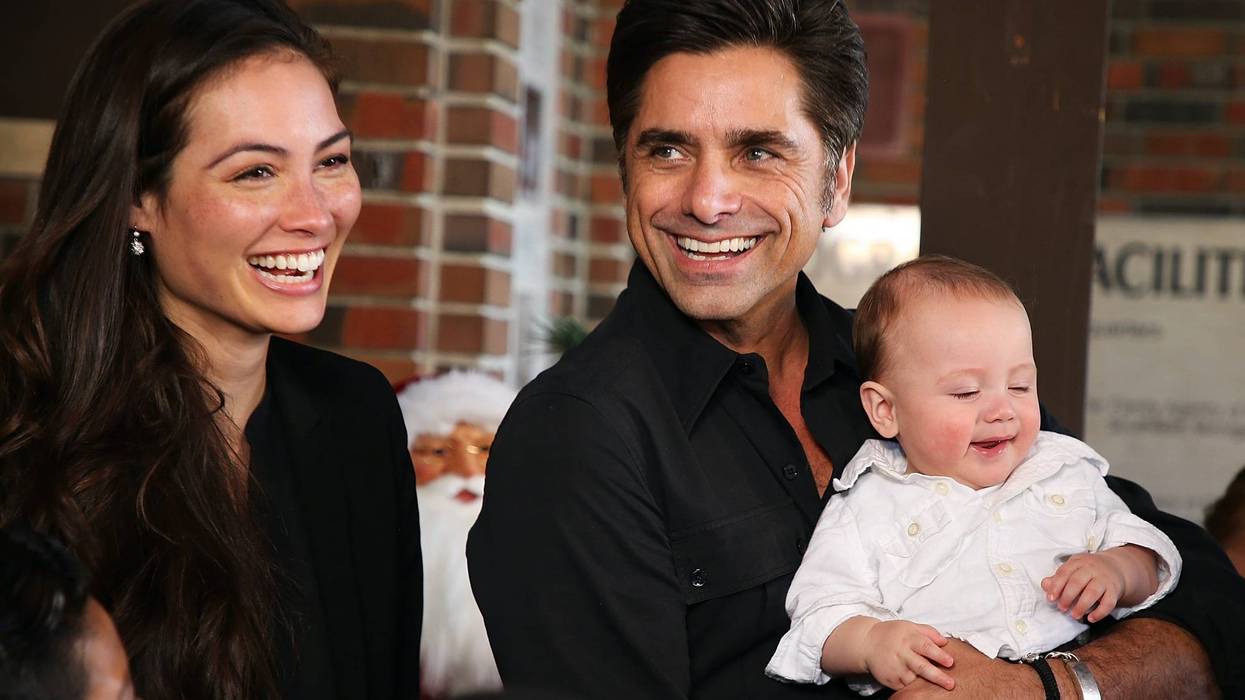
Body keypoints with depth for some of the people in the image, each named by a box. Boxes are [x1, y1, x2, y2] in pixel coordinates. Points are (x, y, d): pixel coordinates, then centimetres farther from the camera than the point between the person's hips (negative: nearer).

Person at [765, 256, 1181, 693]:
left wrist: (1117, 571, -1)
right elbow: (822, 613, 2)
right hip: (937, 694, -3)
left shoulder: (1069, 473, 19)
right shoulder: (867, 509, 8)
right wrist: (871, 641, -19)